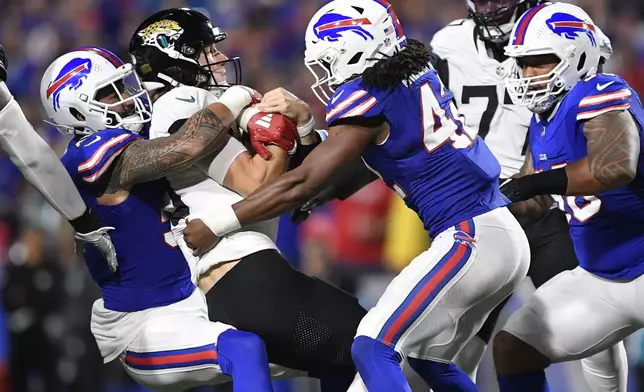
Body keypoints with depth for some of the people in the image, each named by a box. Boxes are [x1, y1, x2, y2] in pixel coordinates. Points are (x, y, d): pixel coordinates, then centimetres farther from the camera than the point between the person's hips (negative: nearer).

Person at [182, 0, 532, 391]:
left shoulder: (368, 96, -10)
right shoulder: (420, 77, 13)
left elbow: (301, 185, -8)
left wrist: (213, 226, -3)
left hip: (470, 240, -9)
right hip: (510, 240, 9)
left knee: (373, 349, -11)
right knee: (426, 356, 19)